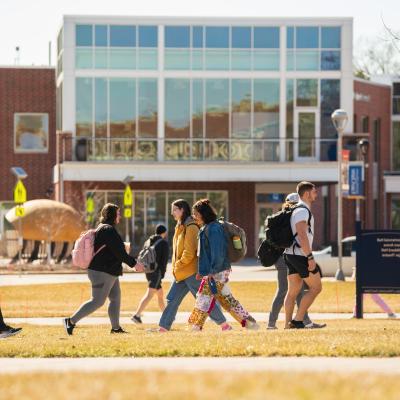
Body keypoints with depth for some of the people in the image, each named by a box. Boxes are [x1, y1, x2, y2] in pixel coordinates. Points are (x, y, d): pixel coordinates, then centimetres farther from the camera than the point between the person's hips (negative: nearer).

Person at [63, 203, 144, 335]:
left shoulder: (102, 228, 15)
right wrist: (134, 264, -15)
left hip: (109, 272, 11)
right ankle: (71, 321, -5)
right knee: (97, 301, -7)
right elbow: (119, 252, -20)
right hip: (102, 272, -11)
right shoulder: (109, 230, -17)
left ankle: (116, 327, 16)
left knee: (115, 298, 12)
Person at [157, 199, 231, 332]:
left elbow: (189, 252, -19)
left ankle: (224, 324, 4)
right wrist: (175, 268, 12)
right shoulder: (180, 227, 15)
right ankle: (163, 327, 7)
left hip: (191, 271, -9)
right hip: (181, 273, 9)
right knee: (172, 300, 6)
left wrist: (179, 265, -12)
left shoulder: (191, 227, -14)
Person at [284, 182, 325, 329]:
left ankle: (288, 325, 7)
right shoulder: (303, 211, -14)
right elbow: (302, 235, -23)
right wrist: (310, 258, -25)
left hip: (291, 255, 10)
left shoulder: (299, 210, 19)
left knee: (293, 291, 8)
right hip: (301, 255, -10)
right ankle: (298, 320, -6)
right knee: (316, 287, -3)